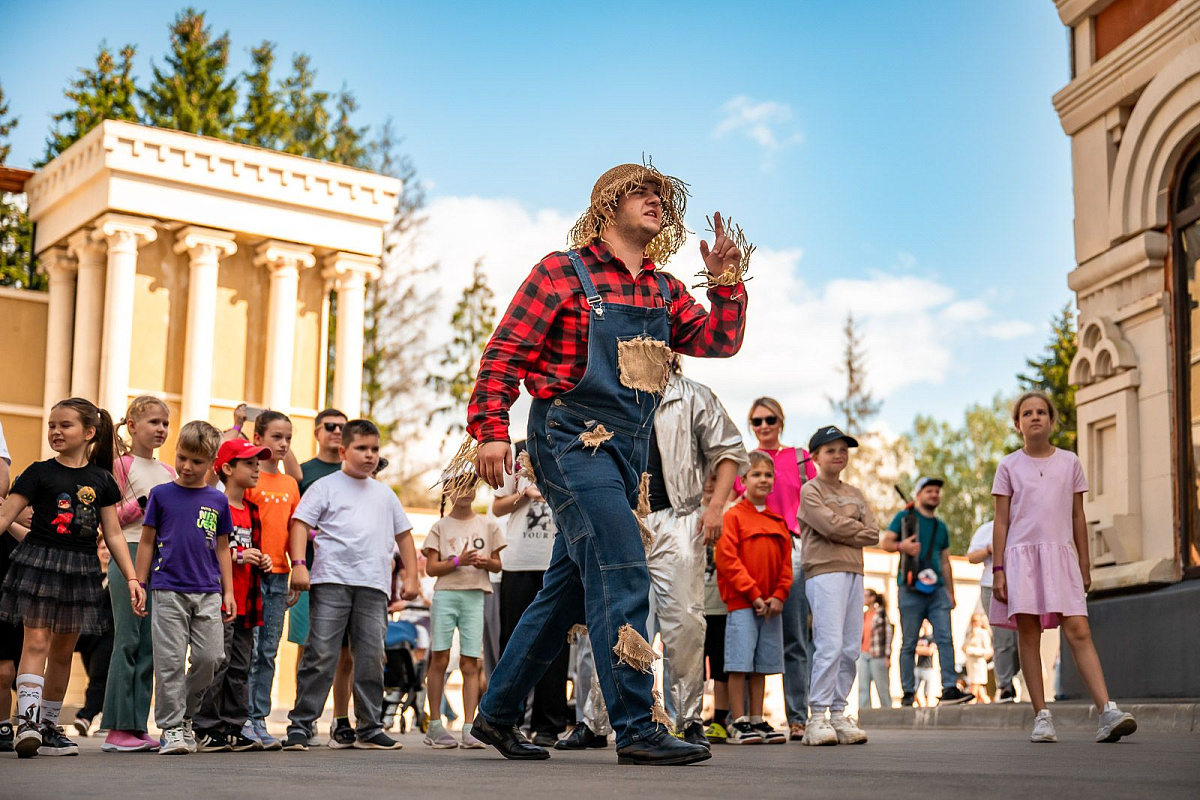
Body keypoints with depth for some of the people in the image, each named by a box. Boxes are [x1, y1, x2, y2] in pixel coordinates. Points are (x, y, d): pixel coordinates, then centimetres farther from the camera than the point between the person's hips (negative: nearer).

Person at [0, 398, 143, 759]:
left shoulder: (101, 480, 7)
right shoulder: (39, 473, 0)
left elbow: (113, 534, 10)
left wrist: (131, 577, 5)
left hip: (80, 569, 3)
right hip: (39, 563, -3)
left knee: (63, 650, 9)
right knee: (36, 641, -13)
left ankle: (49, 726, 19)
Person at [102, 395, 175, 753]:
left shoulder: (169, 472, 17)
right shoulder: (122, 465, 1)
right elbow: (110, 519, -6)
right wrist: (144, 503, -15)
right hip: (129, 553, -6)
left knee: (150, 643, 4)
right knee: (128, 640, -8)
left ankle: (136, 726, 8)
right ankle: (118, 728, -5)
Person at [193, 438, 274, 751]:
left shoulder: (251, 511, 19)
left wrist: (260, 560, 10)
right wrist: (237, 556, -17)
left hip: (245, 602, 8)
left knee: (240, 667, 9)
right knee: (217, 663, -8)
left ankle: (233, 729, 14)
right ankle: (206, 729, -1)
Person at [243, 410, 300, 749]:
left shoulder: (290, 484, 15)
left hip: (279, 574, 6)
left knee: (268, 652, 7)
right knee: (248, 649, -6)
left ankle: (259, 720, 12)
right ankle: (243, 721, -1)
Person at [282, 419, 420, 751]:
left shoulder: (385, 494, 22)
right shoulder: (325, 486, 7)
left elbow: (403, 534, 26)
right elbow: (300, 523, -1)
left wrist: (411, 576, 18)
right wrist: (298, 564, -14)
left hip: (373, 586, 4)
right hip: (331, 581, -4)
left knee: (371, 658, 2)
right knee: (321, 655, -8)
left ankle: (369, 729, 10)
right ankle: (300, 726, -2)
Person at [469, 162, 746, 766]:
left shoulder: (664, 291, 16)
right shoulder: (565, 272, -2)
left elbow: (719, 341, 12)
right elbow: (504, 352, -5)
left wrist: (727, 281, 0)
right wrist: (490, 429, -14)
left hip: (627, 449, 8)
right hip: (572, 438, -8)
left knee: (569, 589, 13)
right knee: (622, 572, -17)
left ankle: (497, 714, 24)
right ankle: (635, 729, -15)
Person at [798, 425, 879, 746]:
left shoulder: (855, 494, 21)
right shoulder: (810, 491, 3)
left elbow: (873, 534, 9)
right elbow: (830, 525, -13)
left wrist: (844, 531, -4)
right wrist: (857, 528, 1)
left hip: (854, 572, 7)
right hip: (824, 572, -7)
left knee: (851, 648, 4)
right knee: (830, 645, -14)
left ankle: (838, 713, 9)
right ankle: (817, 717, -12)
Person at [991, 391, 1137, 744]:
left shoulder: (1069, 462, 11)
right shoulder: (1009, 466, 7)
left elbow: (1078, 517, 14)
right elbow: (1001, 521, 5)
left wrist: (1084, 564, 12)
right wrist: (998, 569, -2)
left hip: (1060, 554, 0)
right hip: (1022, 555, 0)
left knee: (1078, 631, -11)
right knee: (1029, 634, -3)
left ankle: (1108, 713, -19)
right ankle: (1042, 717, 0)